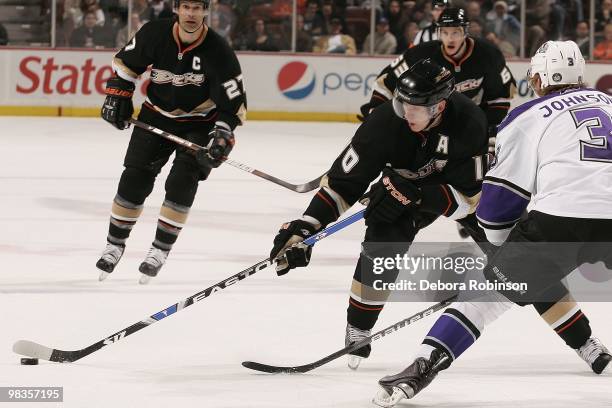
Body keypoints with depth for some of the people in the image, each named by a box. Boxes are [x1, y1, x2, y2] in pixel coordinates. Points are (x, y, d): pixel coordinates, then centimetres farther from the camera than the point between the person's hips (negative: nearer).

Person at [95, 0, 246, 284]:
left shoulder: (218, 51, -23)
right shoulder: (154, 34, -17)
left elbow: (234, 101, -17)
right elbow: (125, 63, 2)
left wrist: (223, 134, -27)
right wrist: (117, 96, -4)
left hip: (199, 124, -2)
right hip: (156, 117, 2)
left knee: (181, 183, -16)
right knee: (134, 180, -3)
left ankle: (160, 250, -5)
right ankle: (115, 244, 12)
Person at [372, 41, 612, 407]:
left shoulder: (528, 117, 12)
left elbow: (504, 190, 11)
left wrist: (501, 239, 28)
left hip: (559, 221, -2)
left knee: (493, 290, 7)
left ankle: (424, 367, -4)